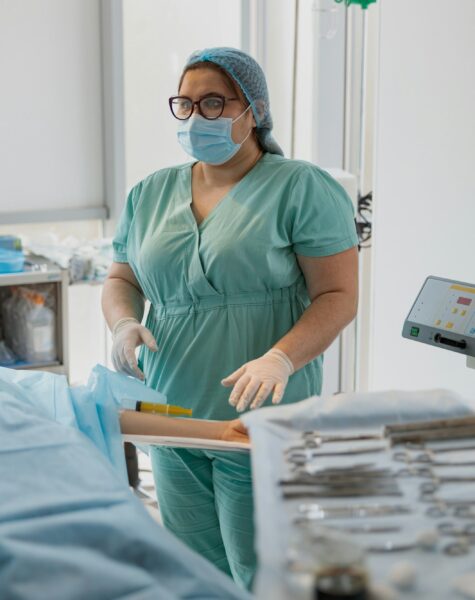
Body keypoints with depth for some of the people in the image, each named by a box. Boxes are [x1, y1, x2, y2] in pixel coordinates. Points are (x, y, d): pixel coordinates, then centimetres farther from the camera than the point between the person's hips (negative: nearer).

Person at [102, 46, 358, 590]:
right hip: (170, 419, 5)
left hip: (259, 423, -5)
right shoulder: (149, 194, 11)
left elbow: (338, 294, -9)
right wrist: (124, 323, -5)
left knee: (262, 578, 2)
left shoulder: (303, 189, -6)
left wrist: (280, 358, -25)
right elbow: (121, 279, 18)